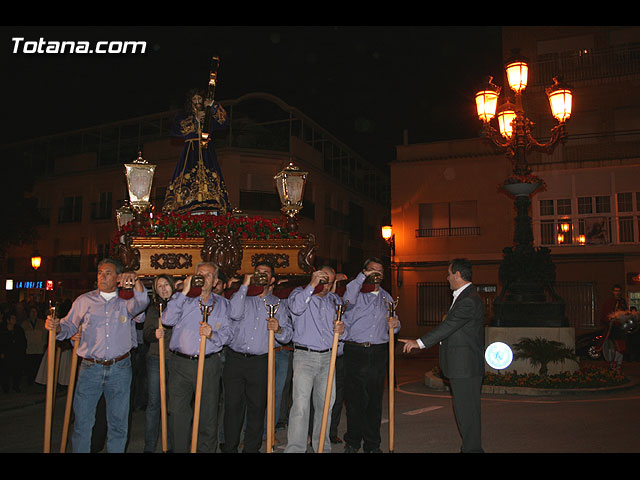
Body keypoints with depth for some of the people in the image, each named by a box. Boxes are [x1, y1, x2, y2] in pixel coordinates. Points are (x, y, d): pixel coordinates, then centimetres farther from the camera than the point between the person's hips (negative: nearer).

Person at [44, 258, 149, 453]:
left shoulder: (126, 302, 5)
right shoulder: (84, 300, 8)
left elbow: (142, 302, -17)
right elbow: (69, 327, 11)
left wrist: (136, 280, -35)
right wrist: (56, 327, -12)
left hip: (120, 369, 0)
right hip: (90, 368, 0)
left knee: (118, 423, 8)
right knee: (82, 421, 2)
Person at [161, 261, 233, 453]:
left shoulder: (222, 303, 12)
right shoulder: (184, 299, 8)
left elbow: (228, 333, 5)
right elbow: (167, 320, -9)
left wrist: (212, 334, -16)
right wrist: (183, 293, -11)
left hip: (209, 366, 1)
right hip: (180, 364, 0)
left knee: (208, 414, 4)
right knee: (178, 413, 1)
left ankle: (207, 449, 19)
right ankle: (180, 449, 17)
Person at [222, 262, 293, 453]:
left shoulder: (278, 304, 13)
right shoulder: (242, 296, 10)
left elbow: (288, 335, 5)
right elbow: (234, 314, -13)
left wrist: (278, 329, -18)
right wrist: (245, 285, -9)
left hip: (261, 363, 1)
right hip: (235, 360, -1)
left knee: (257, 407, 4)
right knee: (233, 405, 0)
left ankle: (252, 448, 17)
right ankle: (230, 447, 12)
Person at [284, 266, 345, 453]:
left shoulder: (334, 299, 15)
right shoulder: (300, 292, 1)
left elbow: (342, 322, 23)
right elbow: (296, 307, -21)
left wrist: (341, 329, -1)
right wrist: (312, 285, -19)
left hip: (328, 357, 5)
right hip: (305, 356, -5)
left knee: (326, 404, 9)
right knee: (300, 404, -10)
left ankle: (322, 446, 20)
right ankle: (295, 448, -4)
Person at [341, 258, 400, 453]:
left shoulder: (386, 297, 18)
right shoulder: (357, 292, 3)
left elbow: (392, 321, 24)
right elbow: (348, 299, -21)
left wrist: (395, 324, 0)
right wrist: (362, 276, -19)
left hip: (379, 354, 4)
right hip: (355, 352, -3)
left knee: (375, 400, 7)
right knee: (355, 400, 1)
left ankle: (372, 444, 17)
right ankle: (352, 442, 15)